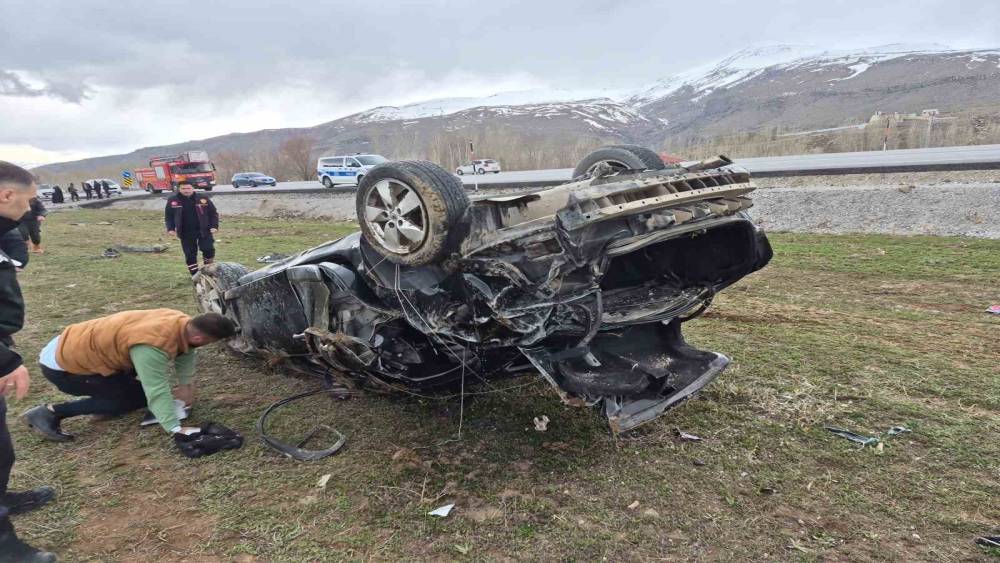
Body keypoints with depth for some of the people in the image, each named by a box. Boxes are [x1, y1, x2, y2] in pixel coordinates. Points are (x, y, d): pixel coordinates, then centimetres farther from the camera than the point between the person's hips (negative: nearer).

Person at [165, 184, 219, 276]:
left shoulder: (203, 198, -3)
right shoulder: (172, 200, 0)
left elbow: (213, 213, 4)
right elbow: (168, 216, 11)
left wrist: (214, 226, -8)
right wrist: (170, 228, -2)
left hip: (203, 231, -1)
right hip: (186, 233, 1)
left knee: (208, 249, -11)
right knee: (190, 254, 5)